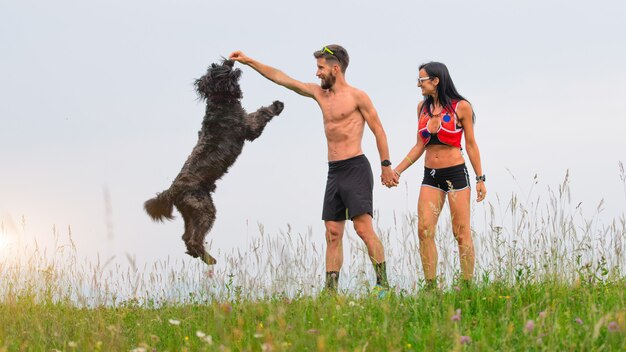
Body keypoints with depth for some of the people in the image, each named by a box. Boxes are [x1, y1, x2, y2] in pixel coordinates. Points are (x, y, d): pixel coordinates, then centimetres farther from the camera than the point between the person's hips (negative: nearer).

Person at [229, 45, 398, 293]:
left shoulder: (357, 96, -4)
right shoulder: (320, 93, 14)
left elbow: (378, 130, -1)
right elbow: (281, 78, 16)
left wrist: (386, 166, -3)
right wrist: (249, 62, 15)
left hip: (355, 169, -7)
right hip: (334, 172, 7)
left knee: (364, 229, -14)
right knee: (333, 234, 3)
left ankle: (383, 284, -14)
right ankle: (330, 291, 1)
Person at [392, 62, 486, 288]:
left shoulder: (461, 107, -5)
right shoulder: (423, 107, 9)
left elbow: (470, 145, 0)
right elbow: (420, 146, 13)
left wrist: (480, 179, -1)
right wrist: (397, 171, 7)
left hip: (456, 173, -5)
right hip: (431, 176, 5)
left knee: (461, 233, -2)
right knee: (424, 230, -7)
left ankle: (468, 286, 4)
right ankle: (431, 286, -3)